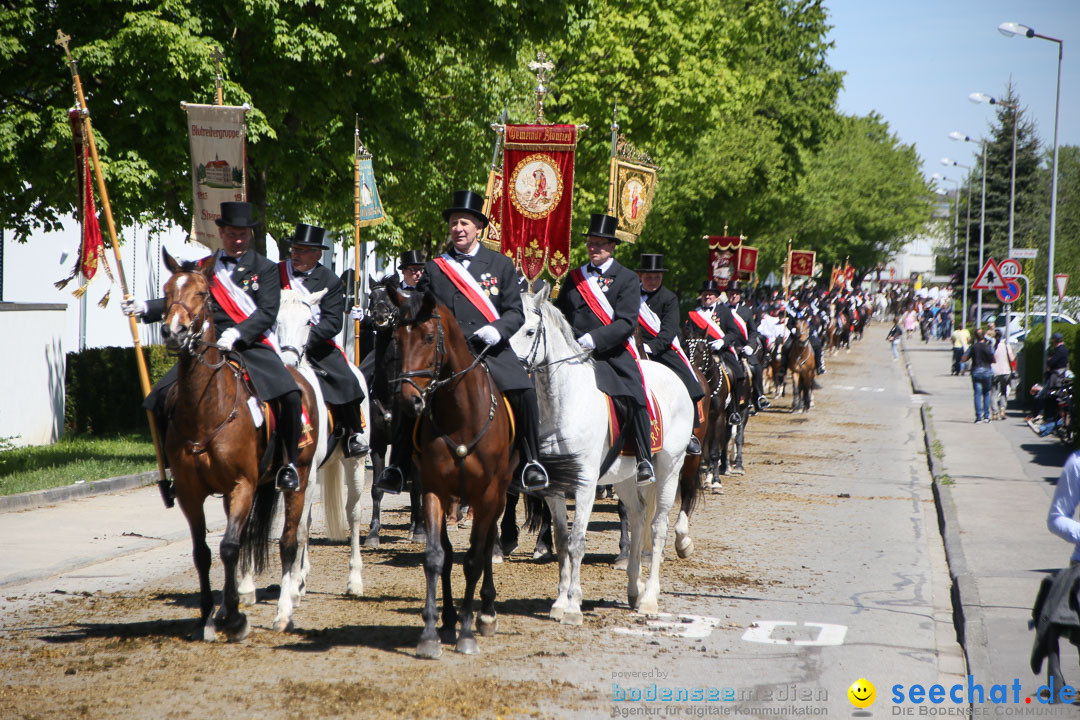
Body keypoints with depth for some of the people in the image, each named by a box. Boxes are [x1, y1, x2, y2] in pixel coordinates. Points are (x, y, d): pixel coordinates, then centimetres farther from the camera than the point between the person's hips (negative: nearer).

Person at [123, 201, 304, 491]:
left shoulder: (265, 269, 6)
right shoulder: (204, 269, 16)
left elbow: (267, 313, -6)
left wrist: (237, 333, -22)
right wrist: (146, 309, 3)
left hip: (254, 347, -3)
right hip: (209, 348, 3)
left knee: (289, 394, -28)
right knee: (163, 396, -11)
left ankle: (290, 463, -8)